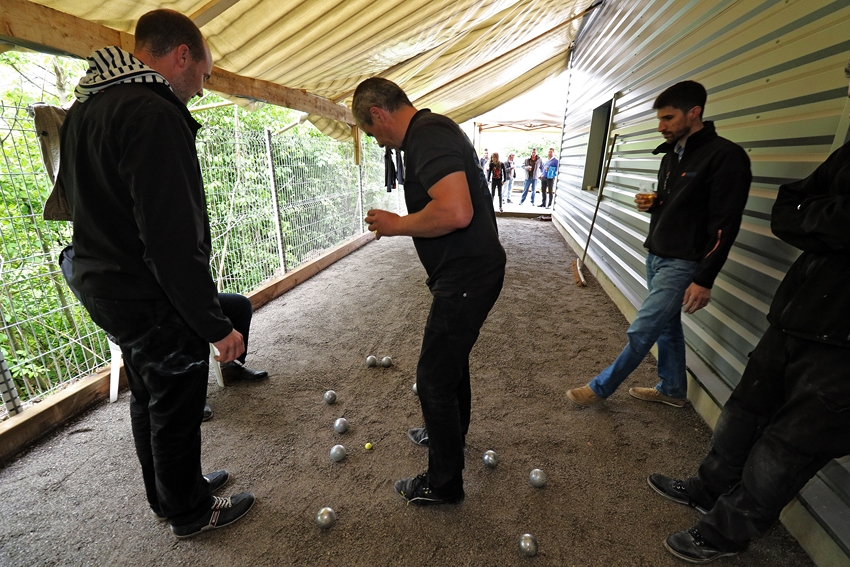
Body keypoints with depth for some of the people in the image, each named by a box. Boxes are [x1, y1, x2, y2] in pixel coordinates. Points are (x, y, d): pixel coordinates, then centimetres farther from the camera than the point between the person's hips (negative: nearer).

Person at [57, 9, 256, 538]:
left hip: (107, 290, 10)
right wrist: (216, 325, -21)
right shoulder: (155, 115, -21)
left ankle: (169, 493, 45)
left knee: (149, 400, 23)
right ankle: (190, 513, 33)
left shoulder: (85, 108, 12)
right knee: (175, 413, 9)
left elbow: (95, 209, 17)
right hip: (155, 301, -10)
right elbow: (175, 240, -28)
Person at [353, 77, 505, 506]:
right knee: (451, 357, 26)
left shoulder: (427, 135, -18)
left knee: (434, 379, 1)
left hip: (466, 277, -11)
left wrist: (397, 225, -18)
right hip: (470, 270, 11)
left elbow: (455, 212, -32)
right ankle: (449, 433, 50)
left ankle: (443, 483, 23)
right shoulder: (432, 130, 16)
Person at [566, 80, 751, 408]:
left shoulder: (725, 156, -14)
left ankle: (601, 387, 9)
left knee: (641, 330, -6)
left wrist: (704, 279, -20)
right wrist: (650, 205, 0)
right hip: (656, 255, 8)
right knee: (666, 325, 17)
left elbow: (725, 224, -17)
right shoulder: (671, 155, 11)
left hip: (683, 262, -8)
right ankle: (672, 390, 32)